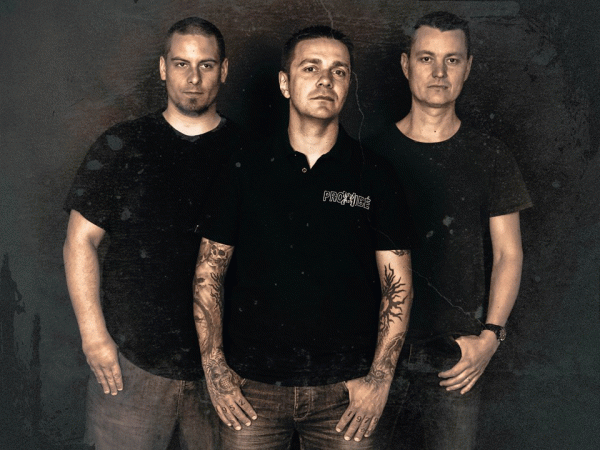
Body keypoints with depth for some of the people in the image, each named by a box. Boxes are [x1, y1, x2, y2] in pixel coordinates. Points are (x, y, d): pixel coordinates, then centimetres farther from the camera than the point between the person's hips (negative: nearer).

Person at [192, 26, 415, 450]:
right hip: (251, 388, 0)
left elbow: (398, 284, 2)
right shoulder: (245, 169, 2)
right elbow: (208, 273, 4)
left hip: (345, 391, 0)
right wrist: (214, 367, -2)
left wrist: (380, 377, -5)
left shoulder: (376, 176, 1)